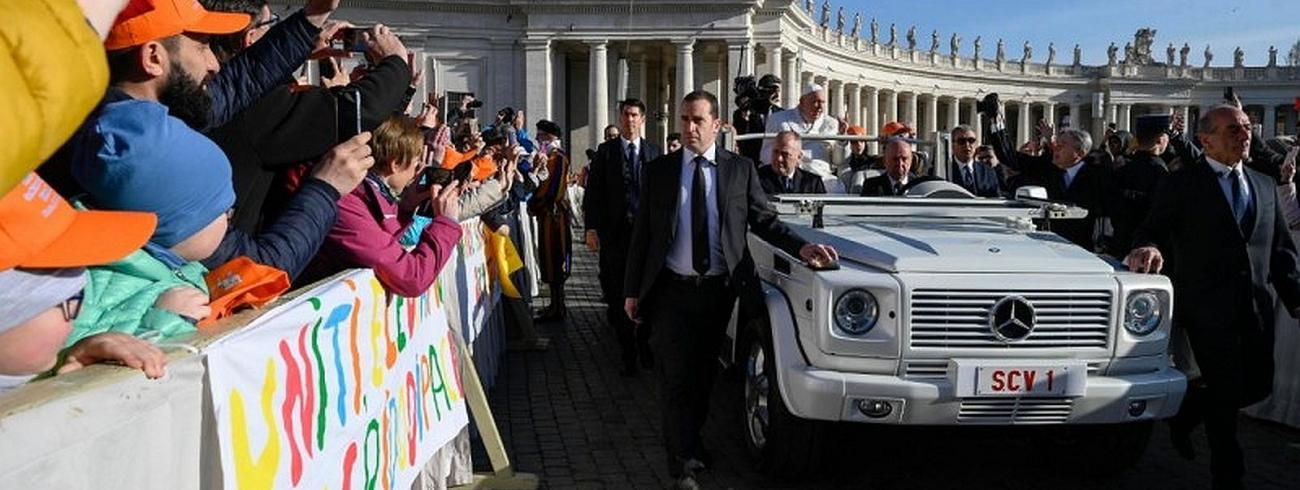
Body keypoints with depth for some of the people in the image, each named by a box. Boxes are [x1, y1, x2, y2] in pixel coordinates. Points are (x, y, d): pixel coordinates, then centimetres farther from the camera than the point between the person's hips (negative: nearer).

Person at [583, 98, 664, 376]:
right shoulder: (605, 152, 6)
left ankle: (643, 343, 23)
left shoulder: (655, 152, 7)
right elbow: (593, 191, 2)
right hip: (615, 231, 0)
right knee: (618, 295, 3)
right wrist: (591, 228, -6)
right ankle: (628, 352, 14)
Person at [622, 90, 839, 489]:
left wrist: (802, 247, -15)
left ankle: (691, 441, 35)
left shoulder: (741, 169, 2)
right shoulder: (659, 170, 1)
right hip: (671, 291, -1)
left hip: (718, 291, 1)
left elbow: (765, 222, 3)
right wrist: (632, 290, 0)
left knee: (704, 374, 14)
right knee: (676, 377, -4)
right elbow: (642, 232, 2)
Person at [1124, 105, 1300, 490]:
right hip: (1207, 304, -5)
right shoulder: (1182, 184, -2)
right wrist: (1149, 247, -32)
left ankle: (1186, 412, 33)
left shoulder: (1264, 185, 14)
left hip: (1256, 306, 6)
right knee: (1226, 390, -1)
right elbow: (1152, 230, -8)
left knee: (1257, 385, 5)